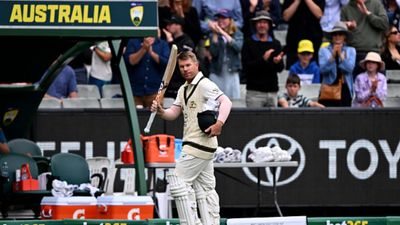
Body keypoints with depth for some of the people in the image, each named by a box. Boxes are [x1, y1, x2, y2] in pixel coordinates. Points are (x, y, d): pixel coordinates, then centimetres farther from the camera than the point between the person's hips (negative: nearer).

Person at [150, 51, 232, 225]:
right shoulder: (183, 89, 18)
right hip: (193, 144, 10)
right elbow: (174, 113, 13)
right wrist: (161, 112, -8)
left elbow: (226, 101, -21)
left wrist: (219, 123, -35)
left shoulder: (204, 84, -11)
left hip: (200, 143, -10)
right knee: (205, 187, 10)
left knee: (179, 181, -11)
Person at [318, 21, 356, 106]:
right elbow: (322, 69, -7)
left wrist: (340, 54, -15)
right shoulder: (324, 50, 6)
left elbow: (350, 68, -5)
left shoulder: (351, 51, 10)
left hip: (345, 89, 1)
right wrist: (333, 55, -17)